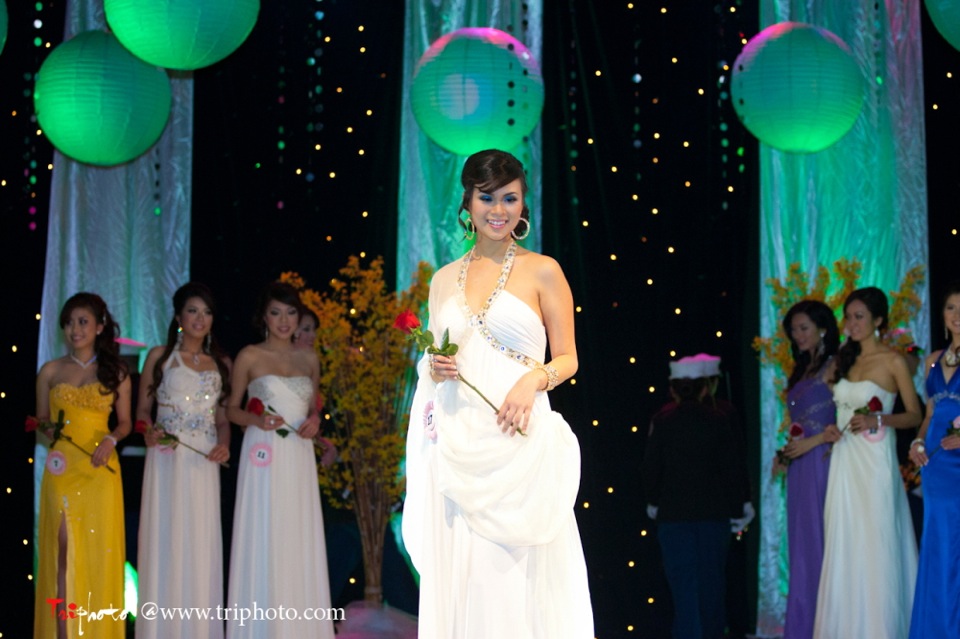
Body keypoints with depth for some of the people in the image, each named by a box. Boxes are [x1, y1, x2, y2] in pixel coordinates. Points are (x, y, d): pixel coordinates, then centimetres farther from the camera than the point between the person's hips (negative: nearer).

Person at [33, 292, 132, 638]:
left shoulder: (115, 372, 6)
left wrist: (110, 440, -10)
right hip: (62, 469, 0)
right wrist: (48, 431, -11)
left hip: (100, 471, 0)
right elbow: (41, 422, 11)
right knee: (64, 552, -3)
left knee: (100, 550, 1)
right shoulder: (51, 371, 6)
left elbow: (125, 422, 10)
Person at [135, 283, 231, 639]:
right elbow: (142, 411, 5)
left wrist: (224, 444, -4)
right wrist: (148, 431, -16)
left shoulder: (220, 364, 13)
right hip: (167, 461, -3)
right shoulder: (160, 356, 5)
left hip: (204, 465, 3)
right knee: (165, 544, -3)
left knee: (202, 547, 2)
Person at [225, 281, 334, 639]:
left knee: (301, 543, 5)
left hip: (299, 460, 4)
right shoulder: (249, 357, 0)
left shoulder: (309, 358, 11)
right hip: (264, 458, -4)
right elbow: (231, 408, 4)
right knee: (263, 542, -4)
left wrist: (314, 420, -2)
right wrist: (256, 420, -14)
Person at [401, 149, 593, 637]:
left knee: (516, 574, -7)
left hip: (517, 441, -3)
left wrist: (535, 378, -16)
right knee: (460, 575, 1)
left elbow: (567, 358, 4)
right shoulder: (444, 279, 14)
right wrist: (434, 368, -1)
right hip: (456, 444, 3)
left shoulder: (542, 271, 3)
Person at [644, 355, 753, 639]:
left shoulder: (663, 419, -4)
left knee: (683, 584, 1)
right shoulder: (722, 418, -5)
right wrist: (741, 505, 5)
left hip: (673, 512, -1)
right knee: (711, 580, 12)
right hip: (714, 511, 1)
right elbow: (735, 466, -3)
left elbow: (651, 466, -1)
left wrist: (653, 502, 13)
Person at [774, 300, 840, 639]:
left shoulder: (834, 367, -6)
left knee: (821, 545, -6)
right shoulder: (800, 372, 19)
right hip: (799, 470, 8)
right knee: (802, 547, 8)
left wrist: (812, 442, -13)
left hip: (822, 464, -8)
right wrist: (786, 453, 10)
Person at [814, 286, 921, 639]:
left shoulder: (893, 361, -2)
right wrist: (834, 428, 5)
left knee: (876, 547, -7)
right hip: (844, 462, 6)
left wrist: (876, 419, -17)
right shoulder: (846, 360, 15)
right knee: (843, 547, 3)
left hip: (875, 464, -6)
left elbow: (915, 415, -4)